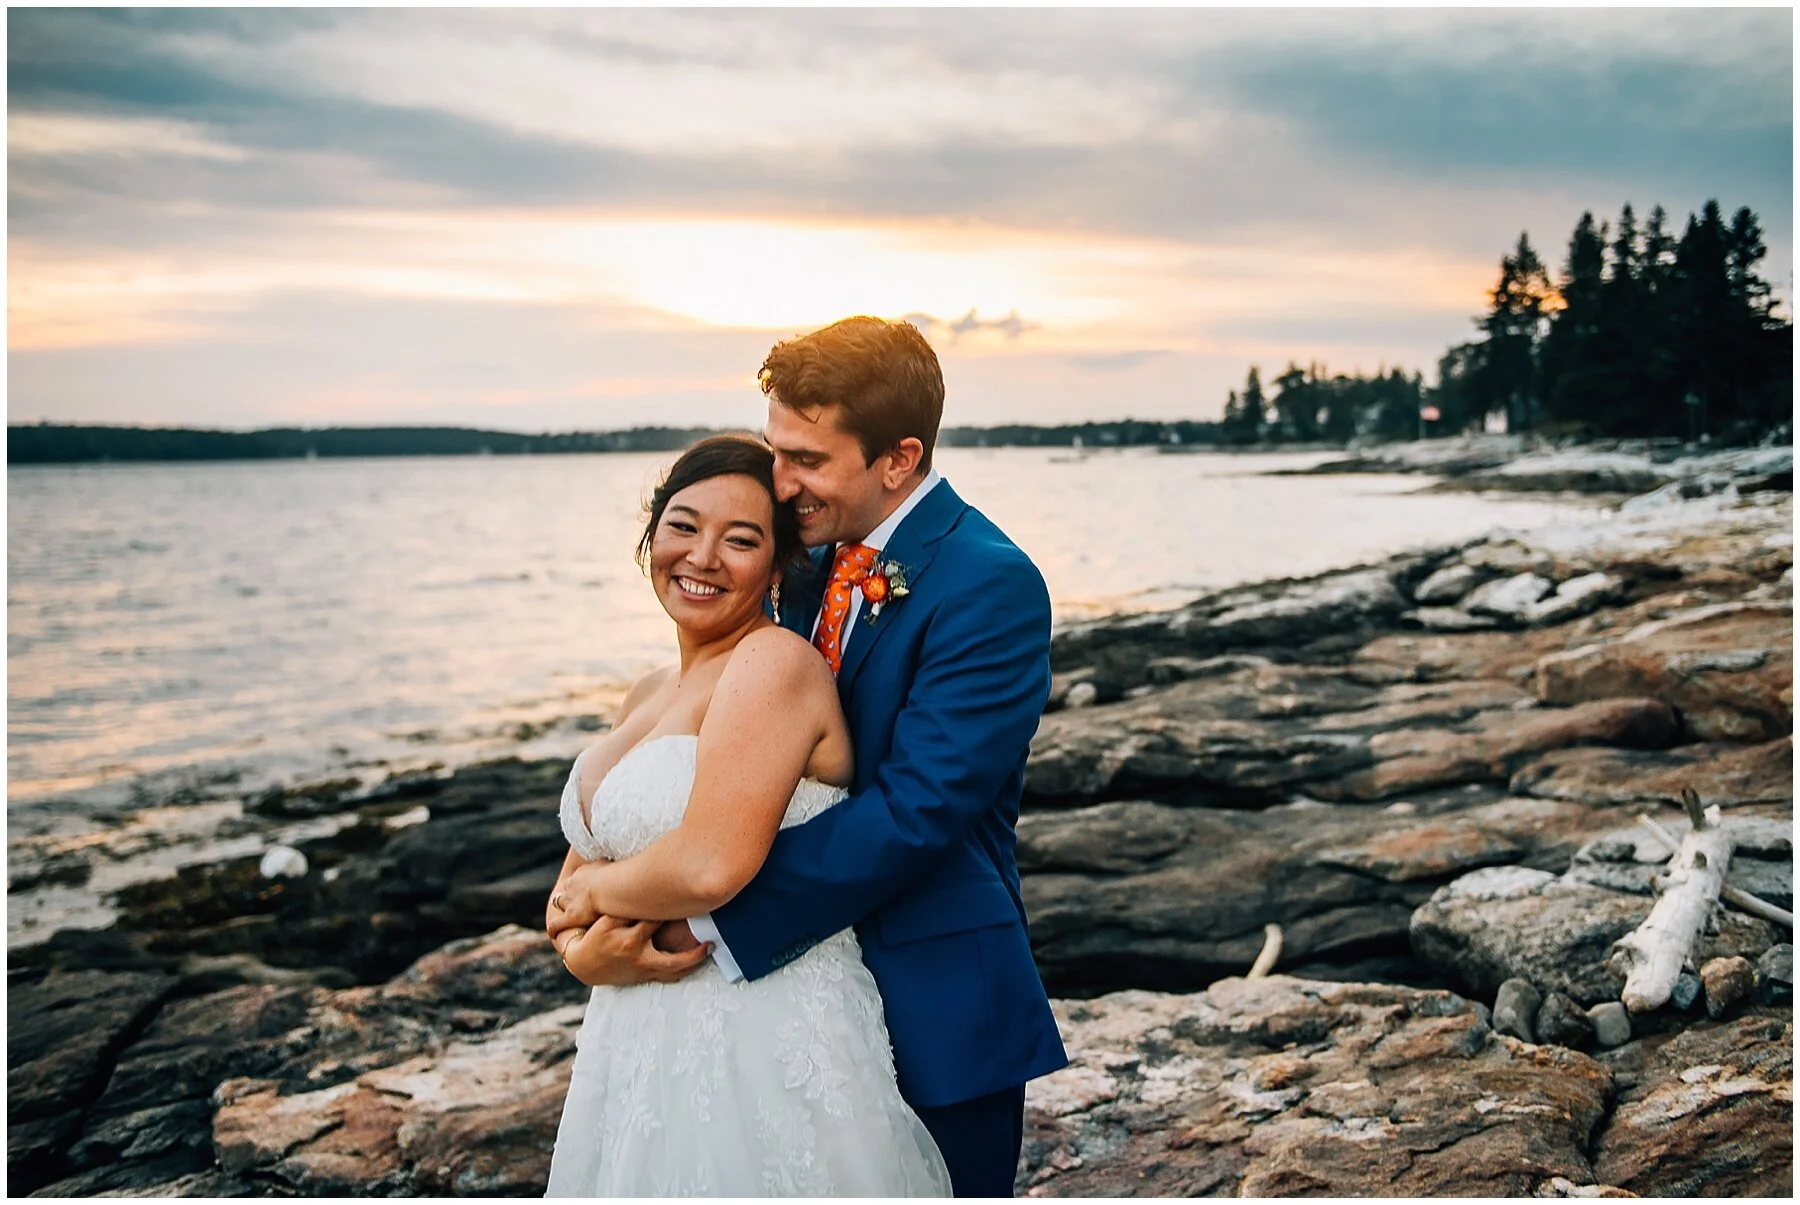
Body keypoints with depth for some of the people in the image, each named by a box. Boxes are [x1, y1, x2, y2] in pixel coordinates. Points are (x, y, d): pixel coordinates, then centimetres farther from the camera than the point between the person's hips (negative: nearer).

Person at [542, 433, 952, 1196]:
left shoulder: (774, 661, -15)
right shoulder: (648, 698, 11)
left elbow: (713, 864, -26)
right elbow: (580, 863, 12)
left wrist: (595, 893, -8)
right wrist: (577, 946, -10)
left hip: (769, 1042, -8)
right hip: (641, 1046, 8)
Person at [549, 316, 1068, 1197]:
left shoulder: (992, 586, -20)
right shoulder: (812, 565, 3)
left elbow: (912, 811, -27)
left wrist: (690, 913, -29)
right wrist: (608, 886, -13)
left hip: (934, 1004, -6)